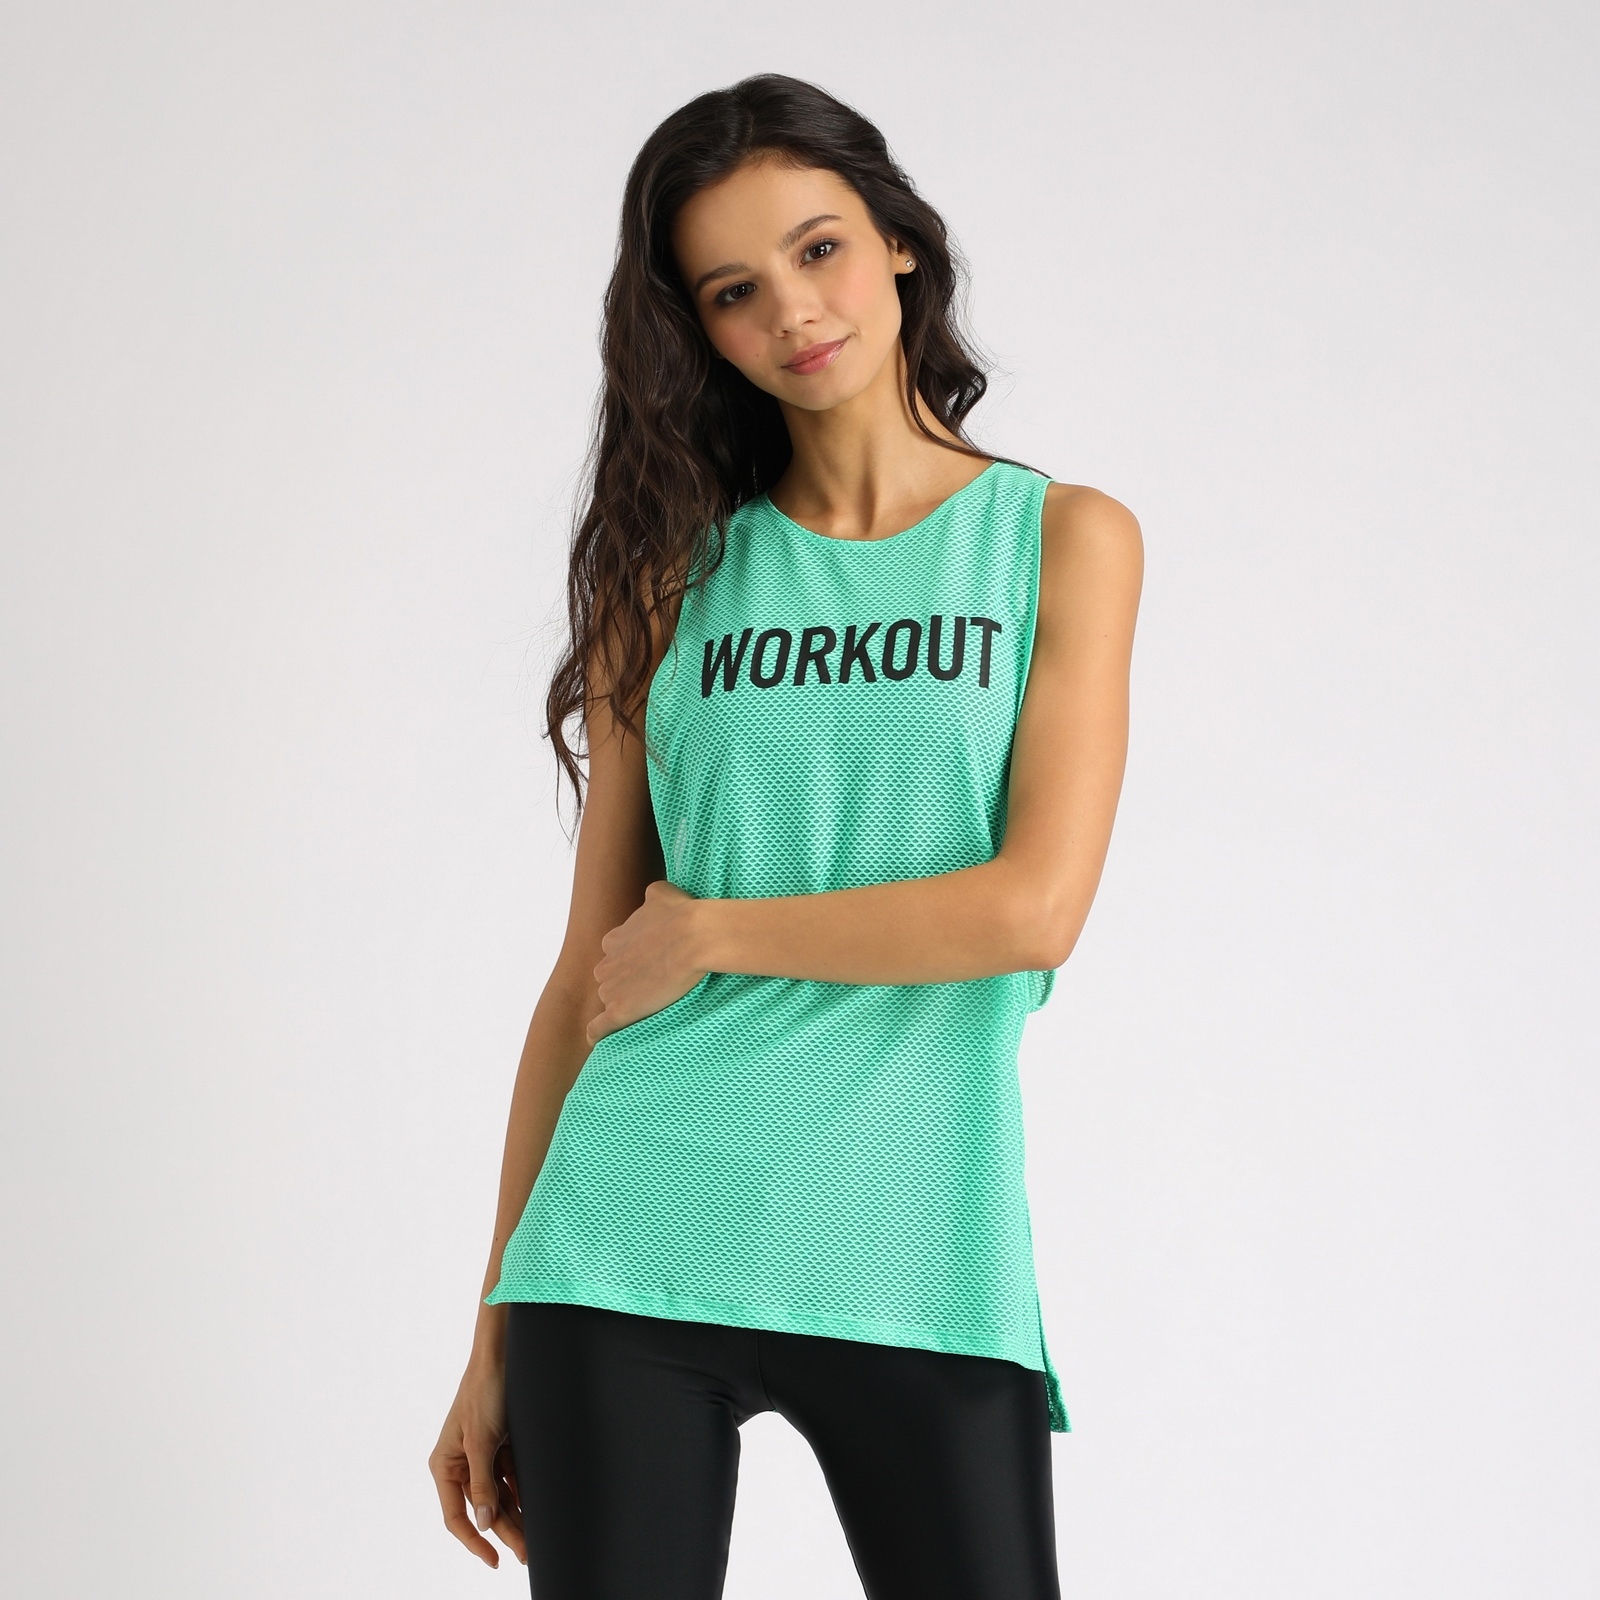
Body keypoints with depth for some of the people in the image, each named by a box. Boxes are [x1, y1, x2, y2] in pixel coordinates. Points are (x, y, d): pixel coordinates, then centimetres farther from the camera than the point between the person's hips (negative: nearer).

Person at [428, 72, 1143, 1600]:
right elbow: (588, 968, 7)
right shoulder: (676, 569, 8)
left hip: (917, 1257, -1)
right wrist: (494, 1332, 5)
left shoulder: (1064, 538, 4)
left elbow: (1035, 907, -8)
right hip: (629, 1242, 2)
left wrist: (707, 931, -4)